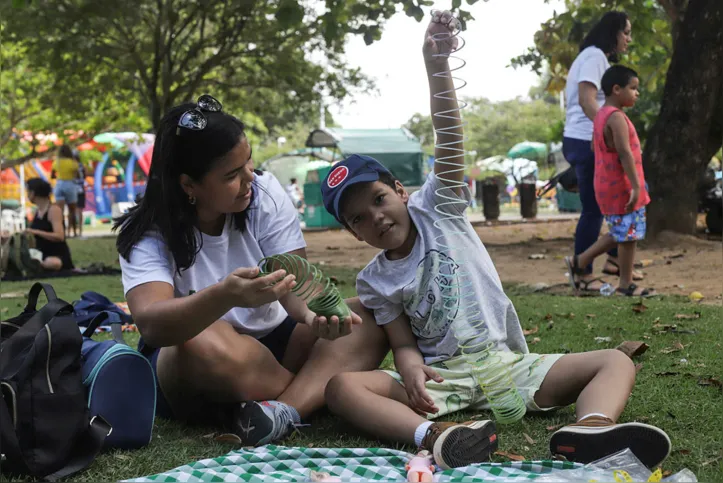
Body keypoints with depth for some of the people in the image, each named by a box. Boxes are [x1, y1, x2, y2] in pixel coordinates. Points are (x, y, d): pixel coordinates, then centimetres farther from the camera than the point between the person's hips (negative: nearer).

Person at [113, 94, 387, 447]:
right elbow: (151, 323, -35)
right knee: (204, 343, -39)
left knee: (370, 318, -18)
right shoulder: (147, 235, -17)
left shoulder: (264, 193, -9)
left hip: (272, 343, 4)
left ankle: (283, 409, -38)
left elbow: (295, 281, -16)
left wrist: (312, 314, -40)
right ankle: (314, 392, -15)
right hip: (183, 366, -3)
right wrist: (226, 296, -53)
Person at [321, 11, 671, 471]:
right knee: (341, 387, -26)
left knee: (617, 362, -18)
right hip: (441, 377, -1)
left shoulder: (436, 208, 5)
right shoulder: (374, 281, 8)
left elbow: (450, 140, -9)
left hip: (508, 363, 1)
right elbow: (404, 343, 1)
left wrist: (437, 67, -24)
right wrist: (410, 368, -25)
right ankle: (434, 435, -52)